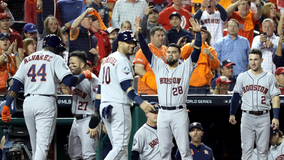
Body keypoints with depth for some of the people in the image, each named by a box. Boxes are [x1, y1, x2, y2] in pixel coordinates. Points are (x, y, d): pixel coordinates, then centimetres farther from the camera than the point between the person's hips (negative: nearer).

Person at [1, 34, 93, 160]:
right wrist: (84, 75, 9)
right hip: (46, 102, -5)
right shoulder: (55, 59, 4)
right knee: (43, 144, -10)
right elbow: (69, 81, -8)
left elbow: (15, 84, 11)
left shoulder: (27, 59, 19)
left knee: (35, 145, 16)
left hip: (28, 103, 5)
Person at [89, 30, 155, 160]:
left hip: (105, 108, 9)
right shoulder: (122, 60, -7)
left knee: (120, 147, 12)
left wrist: (96, 111, 19)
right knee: (121, 146, -11)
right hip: (119, 106, -9)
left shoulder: (106, 60, 20)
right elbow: (125, 86, -18)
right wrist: (141, 102, -27)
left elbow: (100, 87, 19)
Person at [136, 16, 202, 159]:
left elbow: (196, 51, -6)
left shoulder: (185, 67, 5)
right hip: (163, 113, 3)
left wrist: (198, 33, -18)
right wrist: (139, 33, -3)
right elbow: (146, 50, 8)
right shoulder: (159, 66, 13)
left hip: (179, 112, -3)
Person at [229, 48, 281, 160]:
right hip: (247, 116, 1)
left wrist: (276, 117, -10)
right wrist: (232, 114, 6)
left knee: (263, 150, 3)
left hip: (263, 117, 0)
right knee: (246, 149, -1)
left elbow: (275, 97, -1)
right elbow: (236, 96, 12)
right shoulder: (242, 77, 8)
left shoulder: (270, 77, 3)